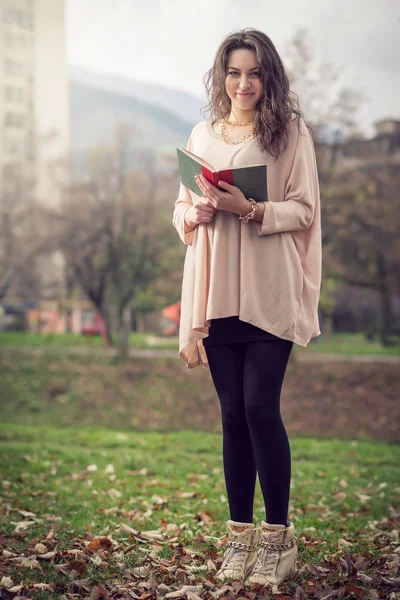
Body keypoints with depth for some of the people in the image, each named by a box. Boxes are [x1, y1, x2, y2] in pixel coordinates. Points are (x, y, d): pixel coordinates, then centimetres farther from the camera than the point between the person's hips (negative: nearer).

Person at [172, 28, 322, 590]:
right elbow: (181, 208, 16)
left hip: (269, 293, -4)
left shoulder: (290, 131, 0)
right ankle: (241, 534, 17)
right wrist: (197, 213, -6)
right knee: (234, 414, 8)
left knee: (261, 408, -7)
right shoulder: (202, 136, 12)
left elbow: (304, 209, -3)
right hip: (216, 293, 4)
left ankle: (278, 537, 7)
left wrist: (251, 210, -18)